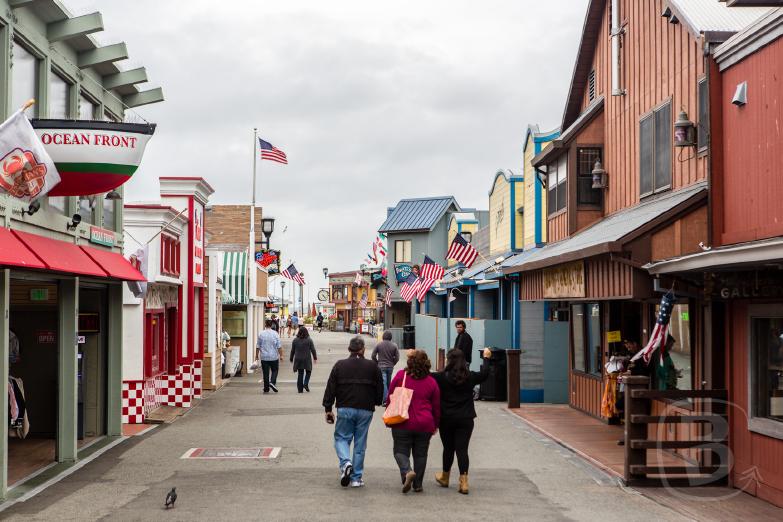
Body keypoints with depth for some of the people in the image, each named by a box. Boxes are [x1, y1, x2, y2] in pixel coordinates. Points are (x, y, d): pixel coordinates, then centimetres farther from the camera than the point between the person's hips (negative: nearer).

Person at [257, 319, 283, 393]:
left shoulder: (261, 334, -2)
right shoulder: (275, 334, -5)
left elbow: (258, 346, 3)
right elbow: (279, 346, -6)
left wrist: (257, 355, 14)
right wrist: (281, 355, 2)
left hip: (264, 357, 1)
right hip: (274, 357, -1)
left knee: (265, 373, 6)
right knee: (274, 370, 14)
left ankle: (266, 388, 7)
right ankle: (272, 382, -9)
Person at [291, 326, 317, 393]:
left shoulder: (295, 340, 0)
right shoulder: (309, 340, -6)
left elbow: (292, 351, 5)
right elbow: (313, 350, -3)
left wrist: (291, 359, 15)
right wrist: (315, 358, 7)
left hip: (298, 360, 2)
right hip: (307, 359, -2)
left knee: (300, 373, 8)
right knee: (308, 372, 15)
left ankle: (300, 389, 7)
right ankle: (306, 384, -5)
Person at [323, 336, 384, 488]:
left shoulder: (339, 366, 1)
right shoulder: (372, 367, 1)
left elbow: (330, 389, 0)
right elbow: (380, 389, 7)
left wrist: (328, 409, 7)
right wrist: (376, 403, 24)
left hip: (345, 409, -1)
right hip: (365, 410, 1)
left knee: (341, 437, 13)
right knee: (360, 443, 8)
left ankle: (345, 462, -15)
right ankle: (356, 477, 9)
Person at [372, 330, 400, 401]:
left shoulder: (378, 345, -6)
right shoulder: (394, 346, -3)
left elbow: (373, 356, -4)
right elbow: (397, 357, -2)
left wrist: (377, 363, 11)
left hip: (381, 367, -2)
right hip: (390, 367, 2)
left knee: (383, 383, -4)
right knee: (389, 383, 14)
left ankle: (385, 400, -12)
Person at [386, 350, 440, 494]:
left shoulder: (400, 376, -3)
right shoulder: (431, 382, 1)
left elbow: (390, 398, 2)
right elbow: (436, 407, 8)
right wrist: (435, 425, 20)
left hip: (402, 424, -1)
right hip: (424, 425, 2)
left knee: (401, 451, 7)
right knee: (420, 454, 12)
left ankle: (407, 471, -20)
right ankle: (418, 485, 14)